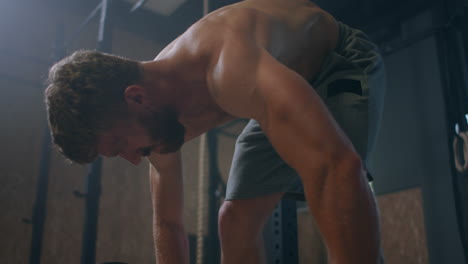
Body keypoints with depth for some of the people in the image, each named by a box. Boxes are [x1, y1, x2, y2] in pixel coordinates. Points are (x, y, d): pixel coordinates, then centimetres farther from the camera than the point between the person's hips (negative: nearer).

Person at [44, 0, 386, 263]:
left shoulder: (228, 68, -44)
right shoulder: (156, 118, -15)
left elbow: (335, 165, -56)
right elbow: (169, 224, -4)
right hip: (286, 94, 7)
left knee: (337, 184, -34)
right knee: (235, 220, -3)